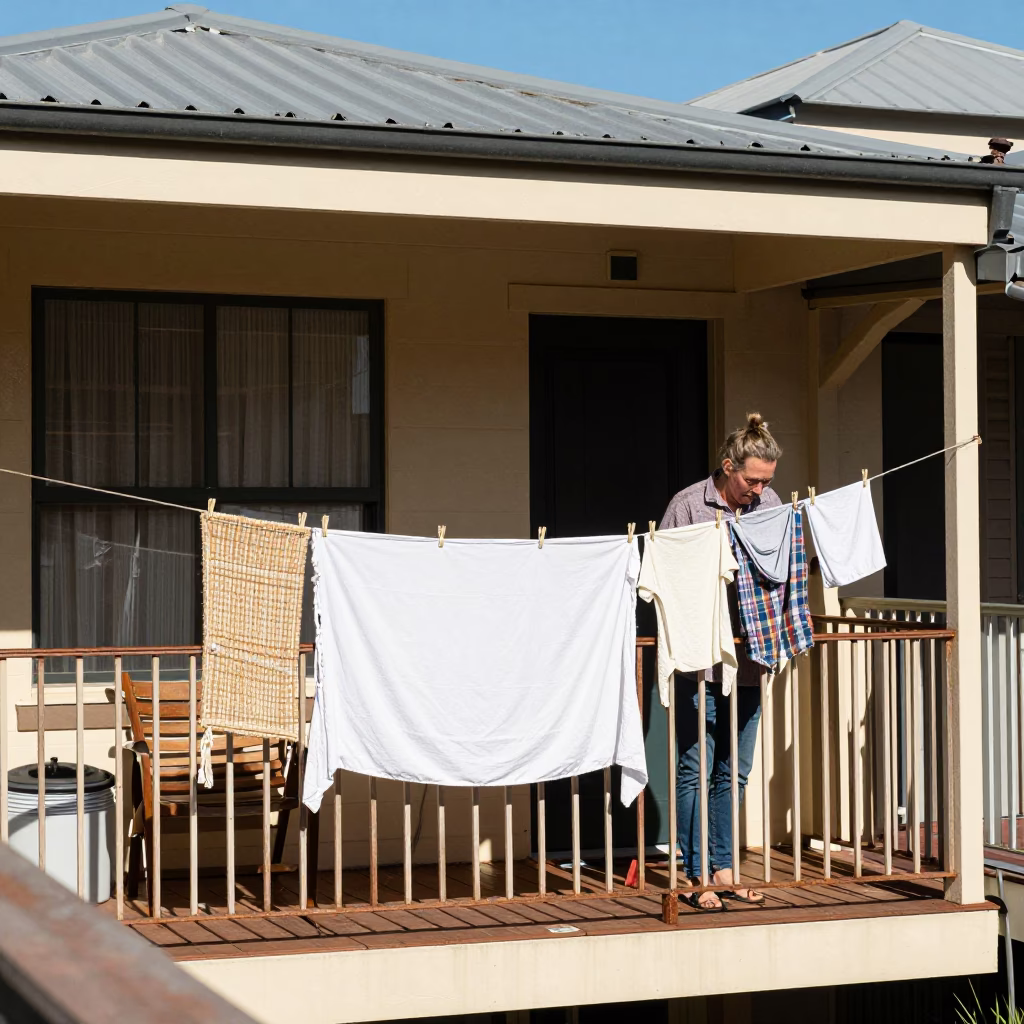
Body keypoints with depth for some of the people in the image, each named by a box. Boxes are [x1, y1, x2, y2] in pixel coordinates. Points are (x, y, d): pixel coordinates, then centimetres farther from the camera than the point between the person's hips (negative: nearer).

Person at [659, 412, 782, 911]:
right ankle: (698, 877, 7)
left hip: (749, 656, 5)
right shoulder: (688, 506, -9)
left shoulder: (770, 503, 5)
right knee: (696, 769, 0)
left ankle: (722, 870, 21)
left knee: (734, 771, 11)